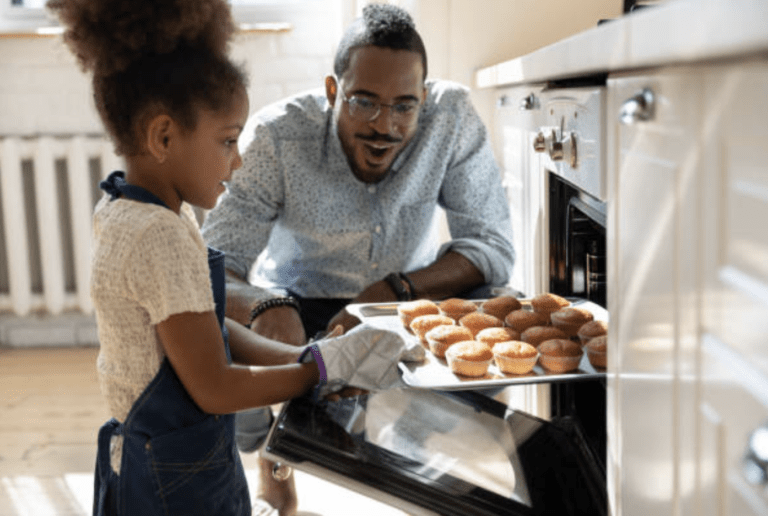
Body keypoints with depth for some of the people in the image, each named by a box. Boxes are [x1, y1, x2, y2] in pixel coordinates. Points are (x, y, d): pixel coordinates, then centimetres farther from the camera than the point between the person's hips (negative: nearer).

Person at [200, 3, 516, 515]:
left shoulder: (452, 116, -21)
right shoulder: (277, 136, -25)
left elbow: (493, 246, -19)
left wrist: (392, 292, -34)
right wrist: (265, 308, -49)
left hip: (410, 296, 2)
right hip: (299, 305, -1)